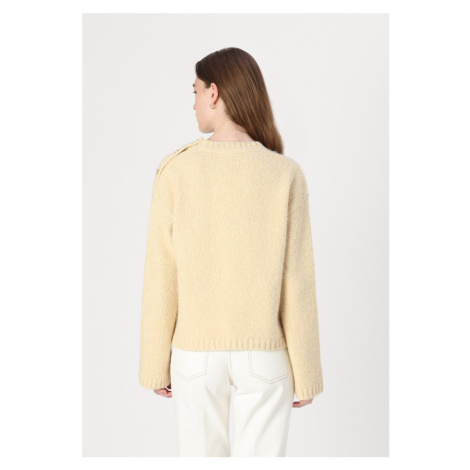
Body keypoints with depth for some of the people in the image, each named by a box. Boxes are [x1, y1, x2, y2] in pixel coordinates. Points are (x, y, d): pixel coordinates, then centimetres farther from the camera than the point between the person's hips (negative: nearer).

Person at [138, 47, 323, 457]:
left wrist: (155, 364, 4)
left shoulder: (174, 171, -11)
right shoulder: (286, 175, -12)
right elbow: (297, 284, -11)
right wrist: (306, 372, 0)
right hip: (265, 356, -1)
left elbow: (161, 280, -8)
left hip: (196, 352, 1)